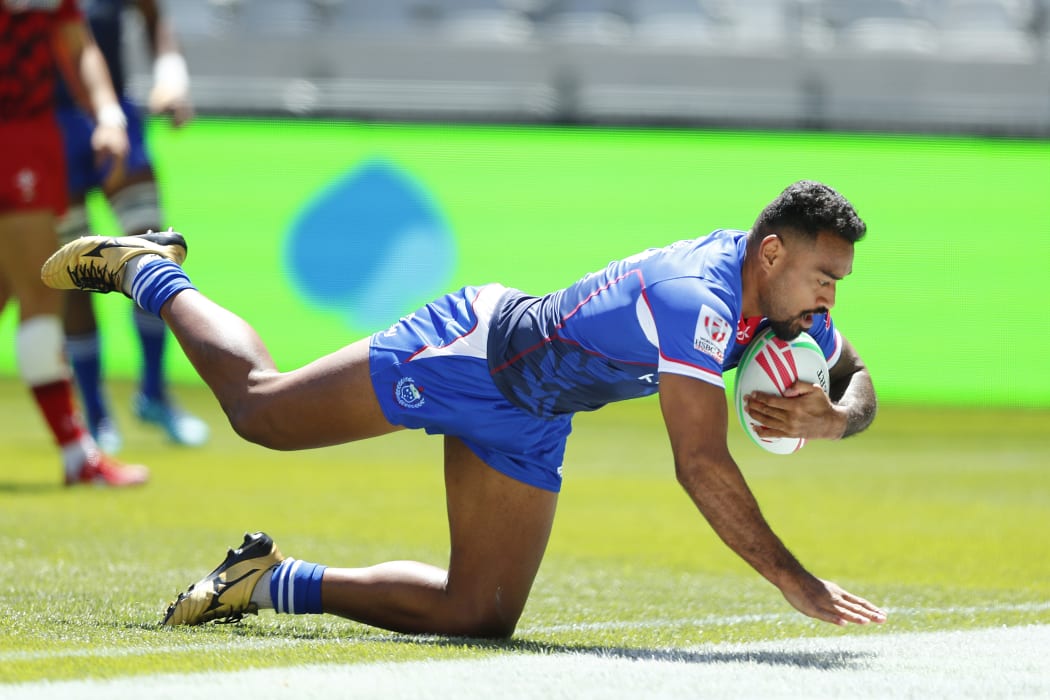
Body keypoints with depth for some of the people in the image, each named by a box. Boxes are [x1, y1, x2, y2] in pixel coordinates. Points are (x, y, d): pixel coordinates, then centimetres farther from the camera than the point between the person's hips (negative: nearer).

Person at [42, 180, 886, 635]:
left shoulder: (789, 300, -12)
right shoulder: (699, 300, -38)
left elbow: (857, 381, 6)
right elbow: (700, 463, -42)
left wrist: (831, 418, -19)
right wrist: (794, 582, -43)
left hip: (522, 428, 8)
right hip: (467, 350, -8)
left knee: (478, 616, 3)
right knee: (258, 405, 11)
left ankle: (276, 582, 19)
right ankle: (146, 269, 37)